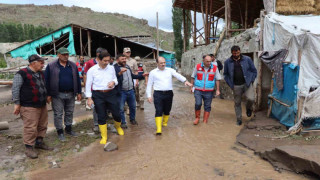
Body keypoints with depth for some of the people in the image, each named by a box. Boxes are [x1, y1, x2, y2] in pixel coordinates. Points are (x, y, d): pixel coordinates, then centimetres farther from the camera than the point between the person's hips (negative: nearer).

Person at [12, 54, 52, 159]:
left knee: (42, 126, 15)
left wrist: (46, 98, 24)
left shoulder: (40, 73, 14)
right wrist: (17, 103, -10)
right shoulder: (22, 74, -11)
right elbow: (15, 89, -10)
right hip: (29, 107, -8)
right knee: (30, 128, -6)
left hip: (42, 105, 8)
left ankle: (39, 142, 30)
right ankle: (29, 148, 7)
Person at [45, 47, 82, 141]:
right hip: (57, 95, -3)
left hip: (70, 94, 3)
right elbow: (47, 81, -2)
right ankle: (60, 132, 18)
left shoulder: (73, 65, 6)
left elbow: (77, 79, 10)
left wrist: (79, 92, 7)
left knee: (69, 113, 14)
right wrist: (48, 94, -5)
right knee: (58, 114, 4)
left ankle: (68, 129, 30)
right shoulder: (51, 66, -4)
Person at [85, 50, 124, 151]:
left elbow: (116, 79, 16)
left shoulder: (111, 68, 5)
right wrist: (89, 98, -3)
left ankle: (118, 127, 39)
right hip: (98, 95, -2)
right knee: (101, 116, 4)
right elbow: (88, 85, 0)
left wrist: (113, 82, -8)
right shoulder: (92, 70, -3)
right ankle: (104, 137, 19)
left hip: (111, 93, 2)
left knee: (116, 113, 4)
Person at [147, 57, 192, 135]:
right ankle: (159, 129, -8)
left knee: (167, 111, 12)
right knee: (159, 111, -8)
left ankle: (165, 123, 34)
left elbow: (178, 75, -8)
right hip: (158, 94, -2)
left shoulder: (170, 70, 7)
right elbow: (149, 85, 7)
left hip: (169, 93, 2)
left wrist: (185, 81, -26)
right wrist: (149, 96, 0)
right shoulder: (153, 72, 5)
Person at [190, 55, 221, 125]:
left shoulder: (214, 68, -1)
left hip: (209, 91, 1)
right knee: (198, 104, -13)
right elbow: (193, 77, 8)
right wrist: (191, 86, 7)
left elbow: (218, 79, 4)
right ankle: (197, 118, 12)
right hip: (198, 90, -1)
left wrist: (218, 90, 1)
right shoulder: (197, 66, -1)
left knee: (207, 106, 6)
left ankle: (205, 121, 19)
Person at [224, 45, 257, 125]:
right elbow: (225, 74, 13)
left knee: (251, 98, -20)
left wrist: (251, 81, 0)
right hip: (236, 86, 1)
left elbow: (254, 71, 8)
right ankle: (239, 119, 24)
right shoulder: (228, 62, 3)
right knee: (237, 103, 7)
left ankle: (249, 108, 15)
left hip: (247, 83, -1)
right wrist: (230, 84, 6)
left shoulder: (247, 59, 1)